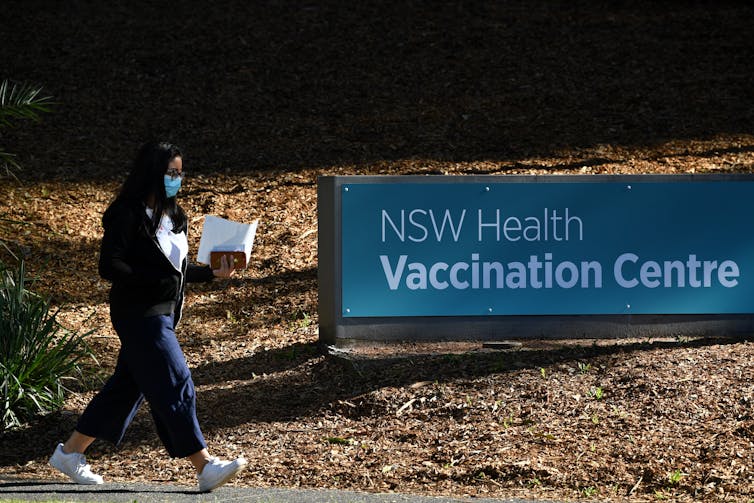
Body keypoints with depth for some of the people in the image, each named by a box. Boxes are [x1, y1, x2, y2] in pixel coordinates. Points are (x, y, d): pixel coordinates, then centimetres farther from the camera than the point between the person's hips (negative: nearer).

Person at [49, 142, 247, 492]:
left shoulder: (172, 215, 13)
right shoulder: (127, 214, -13)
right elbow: (109, 266, -18)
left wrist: (213, 273, 4)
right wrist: (156, 280, -23)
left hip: (162, 313, 9)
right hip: (139, 315, -9)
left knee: (128, 385, 12)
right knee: (174, 386, -9)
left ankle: (70, 452, 22)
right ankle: (206, 468, -8)